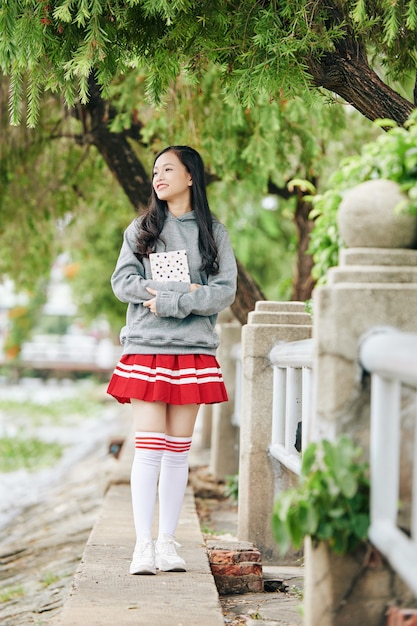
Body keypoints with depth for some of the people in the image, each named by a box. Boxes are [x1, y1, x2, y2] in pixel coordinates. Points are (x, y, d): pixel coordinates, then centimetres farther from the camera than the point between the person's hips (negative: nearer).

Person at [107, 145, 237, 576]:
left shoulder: (214, 233, 9)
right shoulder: (140, 229, 12)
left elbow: (226, 291, -2)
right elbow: (122, 282, 0)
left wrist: (169, 302, -15)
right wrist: (185, 292, -12)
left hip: (193, 351, 0)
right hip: (145, 350, 0)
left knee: (178, 450, 3)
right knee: (149, 447, -7)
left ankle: (167, 541, 9)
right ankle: (143, 544, -5)